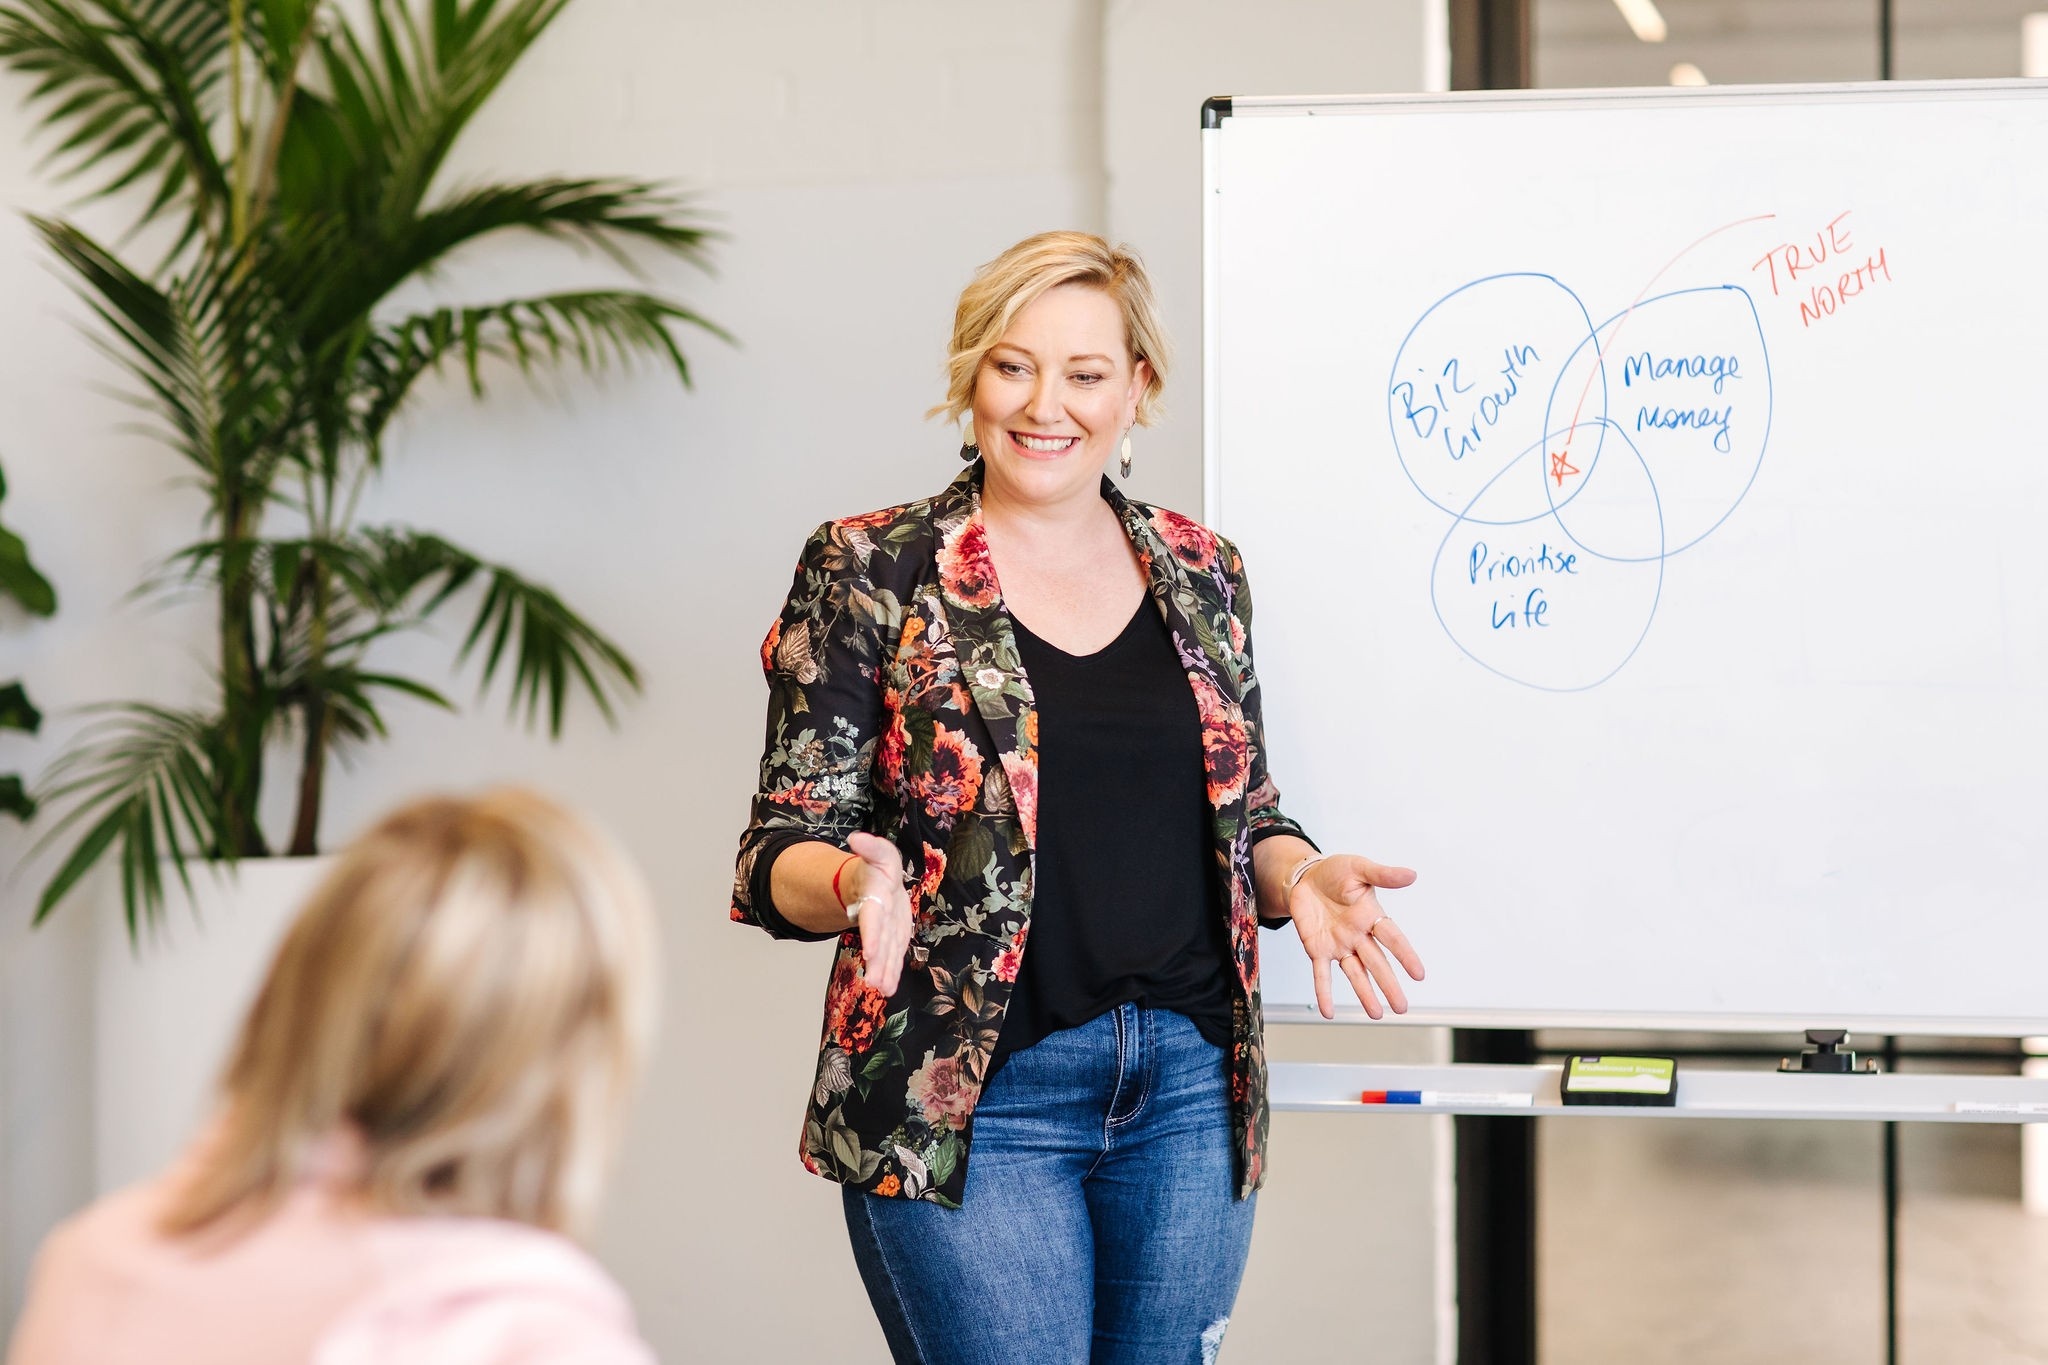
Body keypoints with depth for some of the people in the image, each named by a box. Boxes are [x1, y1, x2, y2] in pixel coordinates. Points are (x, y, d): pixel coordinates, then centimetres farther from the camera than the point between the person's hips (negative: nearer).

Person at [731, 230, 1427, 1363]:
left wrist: (1298, 875, -4)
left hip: (1191, 1087, 4)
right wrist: (858, 880, -26)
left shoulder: (1200, 572, 10)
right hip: (969, 1099, -4)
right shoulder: (870, 573, -2)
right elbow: (780, 854, -4)